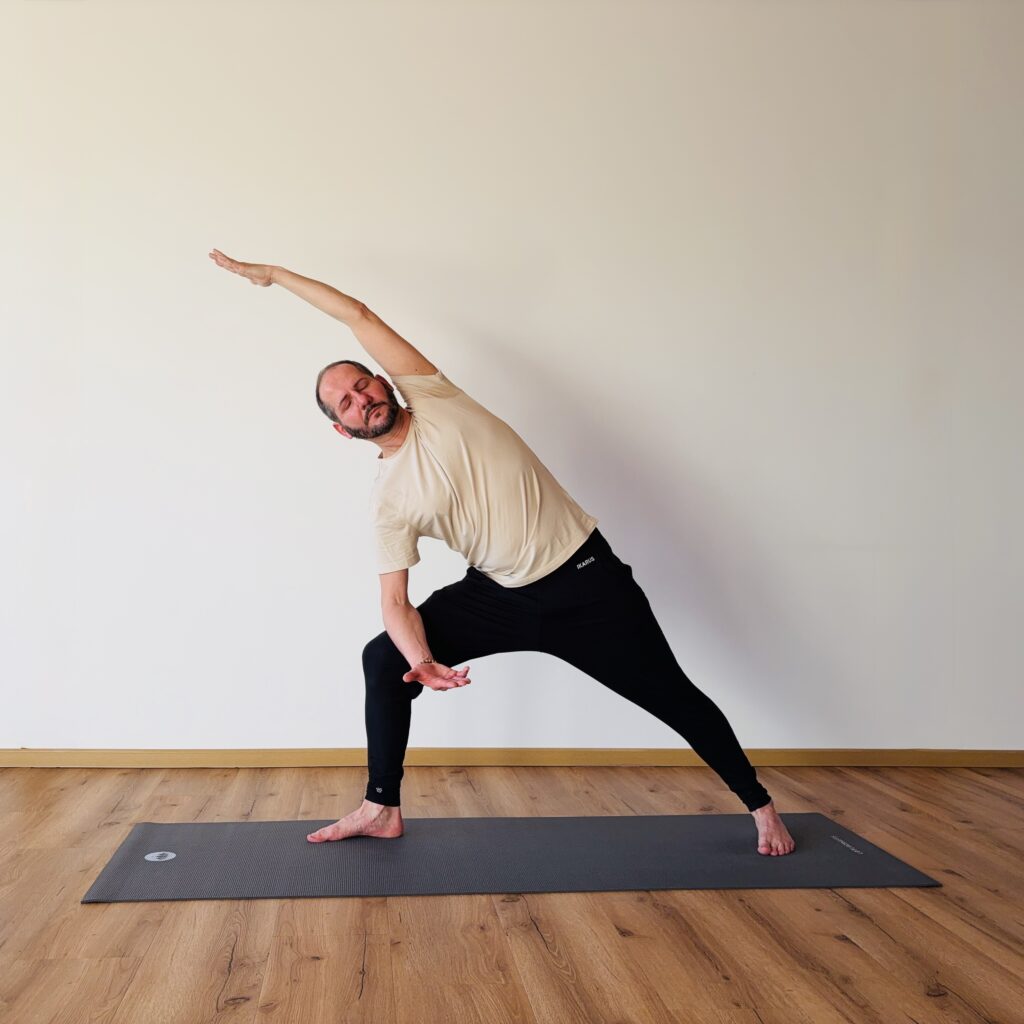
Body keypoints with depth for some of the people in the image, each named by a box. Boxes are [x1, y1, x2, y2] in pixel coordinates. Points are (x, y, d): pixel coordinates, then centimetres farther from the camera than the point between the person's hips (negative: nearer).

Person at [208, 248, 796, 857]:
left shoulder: (430, 396, -6)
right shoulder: (389, 500, -2)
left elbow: (358, 314, -4)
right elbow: (396, 602, -6)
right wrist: (421, 659, -24)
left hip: (584, 579, -3)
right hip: (500, 595, 4)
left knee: (672, 696, 2)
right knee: (384, 660, -3)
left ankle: (761, 805, 23)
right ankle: (382, 809, 10)